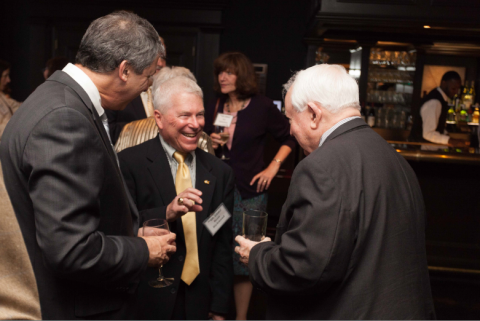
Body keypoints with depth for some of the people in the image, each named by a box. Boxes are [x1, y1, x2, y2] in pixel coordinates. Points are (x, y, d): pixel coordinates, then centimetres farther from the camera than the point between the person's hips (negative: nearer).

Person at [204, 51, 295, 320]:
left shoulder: (262, 107, -3)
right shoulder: (215, 109, 10)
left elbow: (289, 138, 4)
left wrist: (273, 167, -5)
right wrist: (209, 144, -2)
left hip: (249, 193, -4)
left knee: (243, 258, 4)